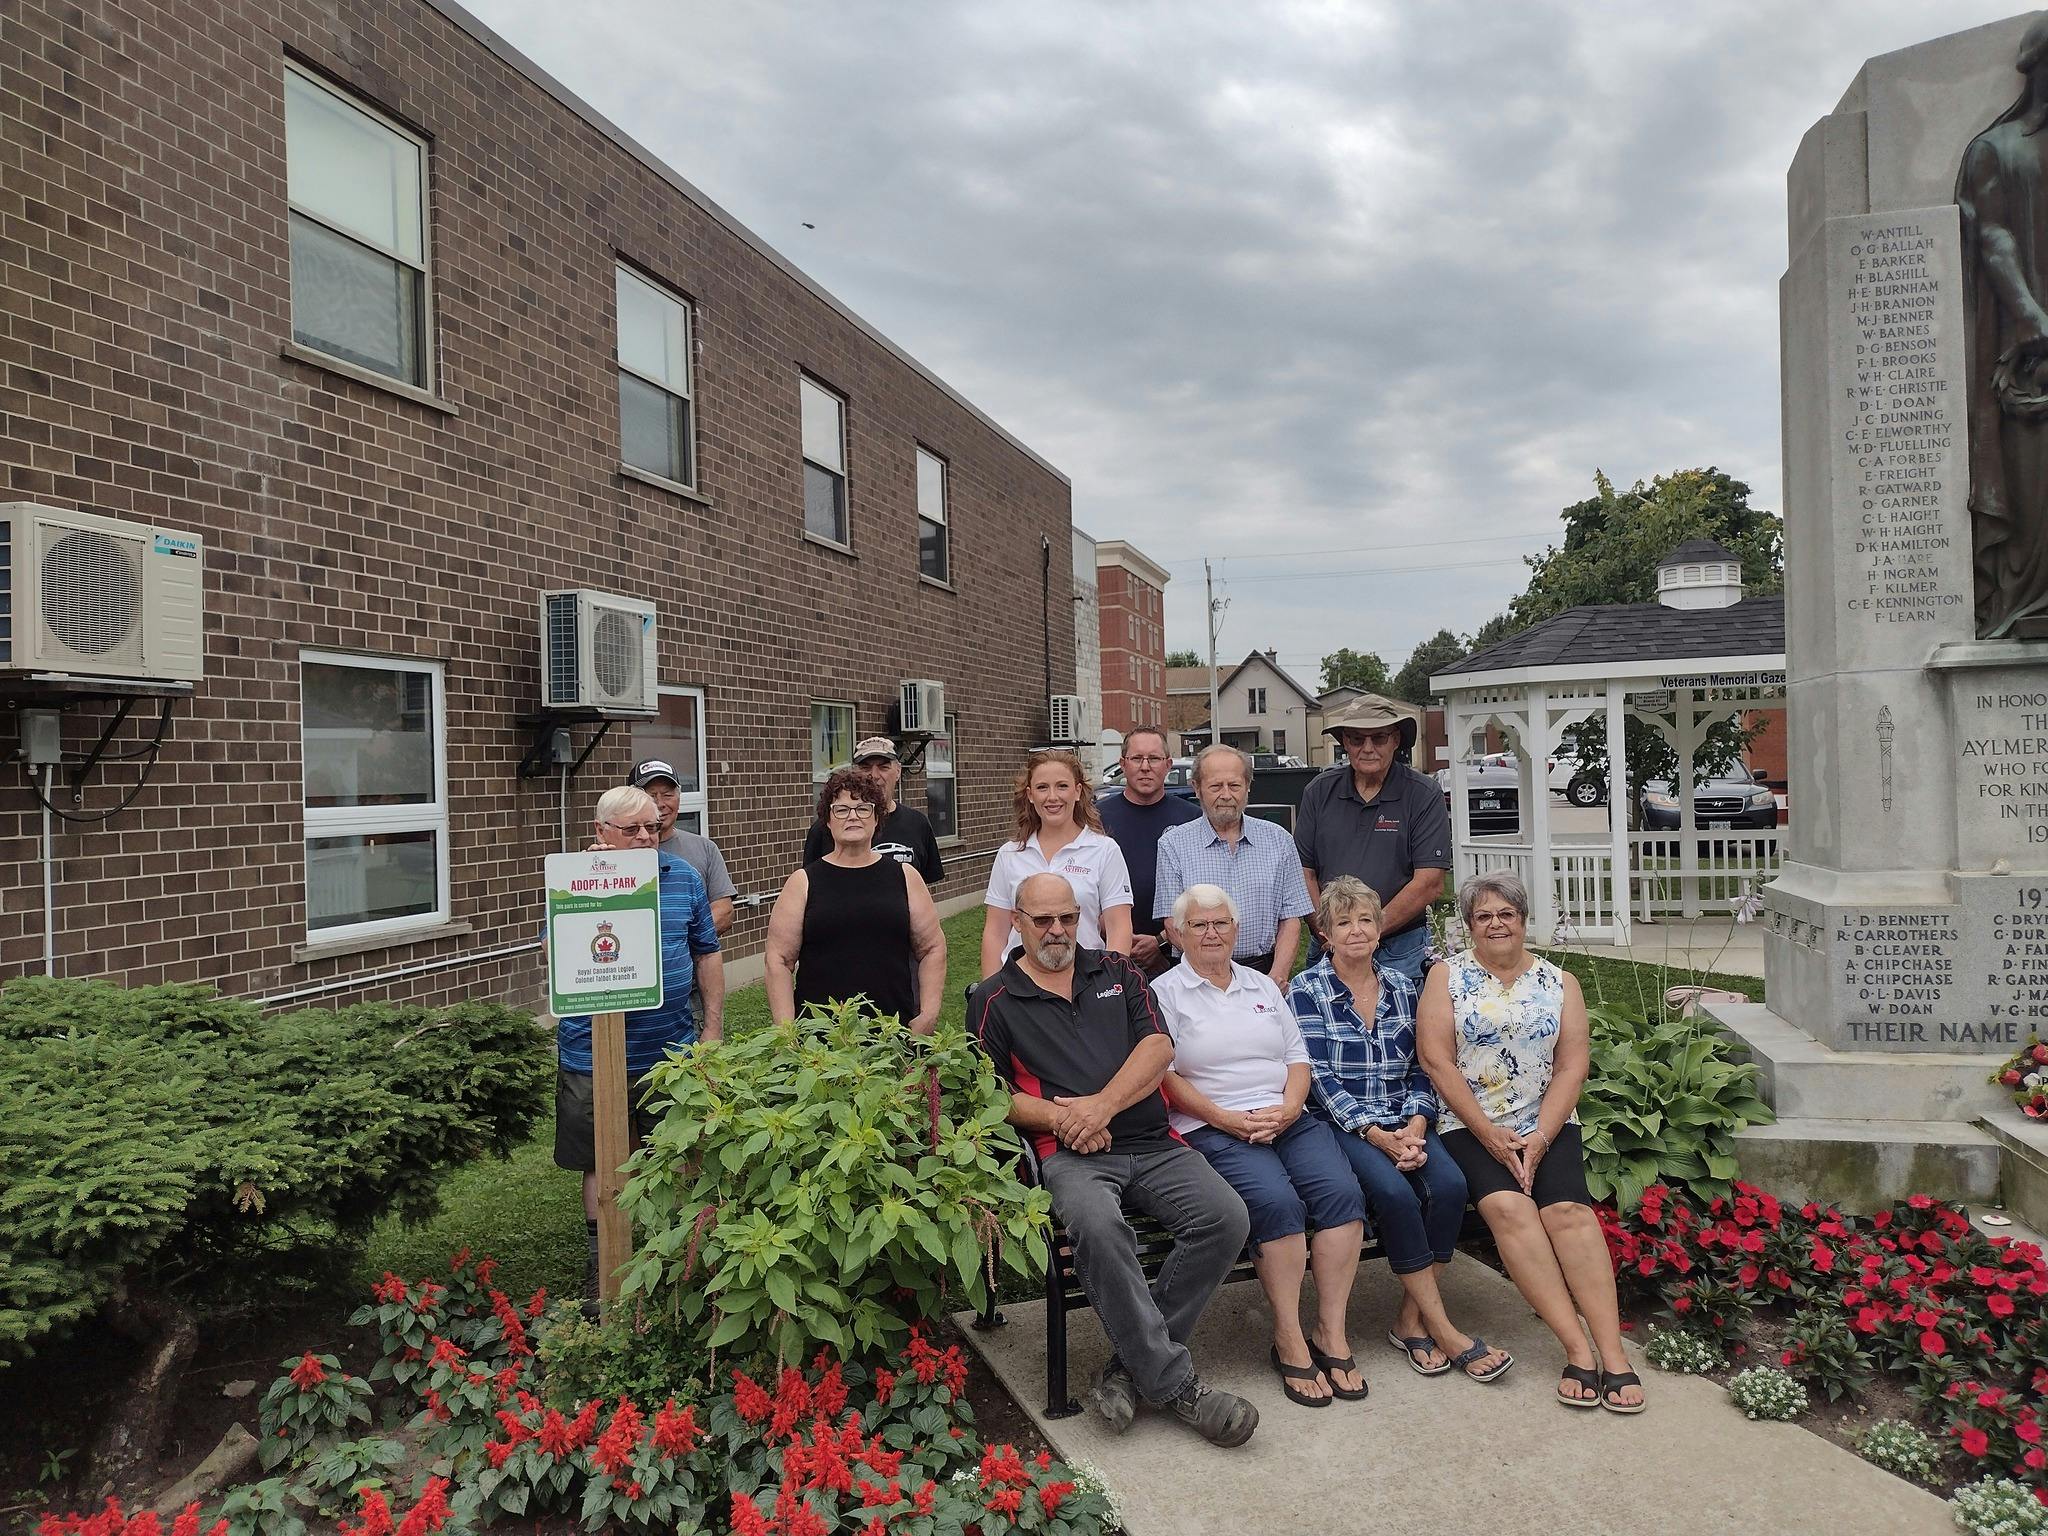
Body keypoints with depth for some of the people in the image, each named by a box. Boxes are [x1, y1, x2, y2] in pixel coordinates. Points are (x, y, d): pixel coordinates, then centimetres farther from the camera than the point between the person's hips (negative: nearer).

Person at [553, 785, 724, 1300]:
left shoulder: (683, 877, 4)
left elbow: (707, 953, 10)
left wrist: (713, 1025, 6)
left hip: (672, 1049, 2)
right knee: (602, 1162, 11)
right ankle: (600, 1261, 28)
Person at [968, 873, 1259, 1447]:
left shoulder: (1116, 971, 18)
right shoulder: (994, 1001, 11)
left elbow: (1158, 1047, 5)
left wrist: (1101, 1106, -10)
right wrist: (1060, 1120, -11)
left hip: (1154, 1145, 3)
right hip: (1072, 1157, -3)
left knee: (1225, 1218, -22)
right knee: (1098, 1227, -36)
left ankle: (1132, 1365, -12)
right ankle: (1175, 1384, -22)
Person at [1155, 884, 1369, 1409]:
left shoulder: (1263, 986, 23)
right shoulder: (1165, 993, 7)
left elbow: (1298, 1056, 17)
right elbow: (1165, 1075, -3)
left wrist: (1289, 1108, -2)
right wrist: (1225, 1118, -13)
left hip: (1289, 1120, 5)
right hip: (1211, 1129, -5)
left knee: (1341, 1192, -22)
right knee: (1277, 1201, -30)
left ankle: (1331, 1333, -13)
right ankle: (1289, 1340, -17)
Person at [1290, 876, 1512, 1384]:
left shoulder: (1401, 988, 13)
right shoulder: (1307, 990, -1)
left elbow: (1421, 1070, 10)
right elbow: (1321, 1077, -9)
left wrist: (1414, 1126, -9)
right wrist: (1378, 1136, -17)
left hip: (1405, 1123, 4)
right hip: (1344, 1127, -4)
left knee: (1449, 1185, -24)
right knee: (1395, 1191, -30)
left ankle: (1411, 1318, -9)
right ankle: (1444, 1331, -16)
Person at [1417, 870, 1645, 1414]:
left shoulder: (1559, 982, 12)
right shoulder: (1447, 976, 7)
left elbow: (1571, 1068, 4)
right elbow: (1437, 1061, -3)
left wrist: (1539, 1137, -10)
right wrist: (1489, 1133, -11)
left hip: (1548, 1126, 2)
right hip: (1471, 1128, -1)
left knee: (1568, 1208, -25)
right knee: (1508, 1206, -27)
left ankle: (1612, 1353, -26)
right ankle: (1579, 1349, -26)